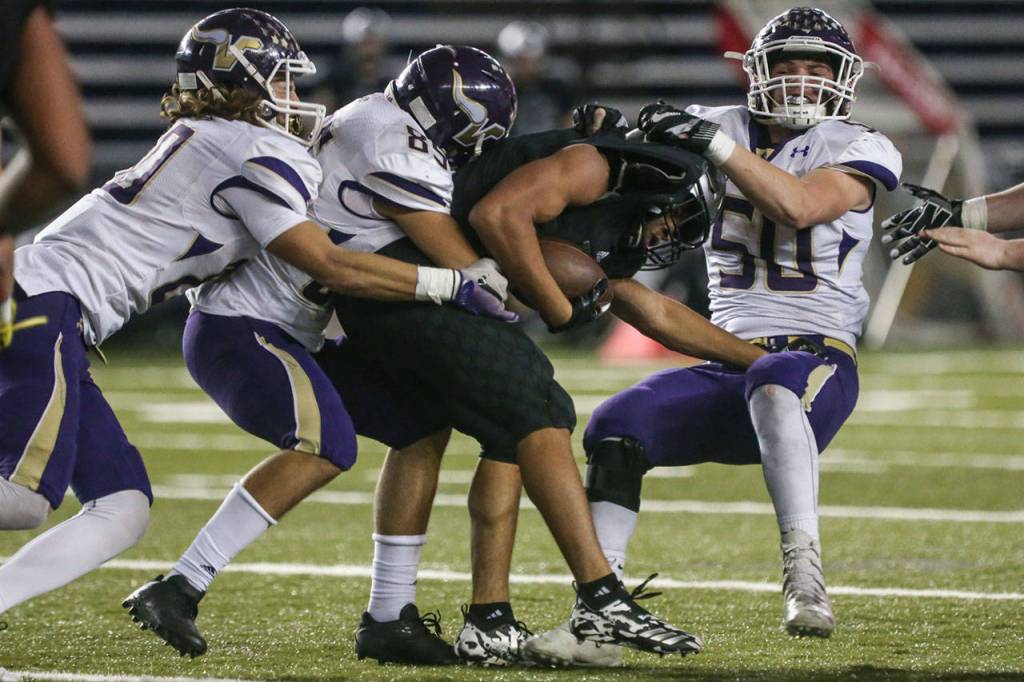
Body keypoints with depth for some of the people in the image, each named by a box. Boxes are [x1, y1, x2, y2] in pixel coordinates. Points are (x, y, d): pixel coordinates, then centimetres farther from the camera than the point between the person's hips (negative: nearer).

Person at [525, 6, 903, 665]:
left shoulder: (858, 149, 0)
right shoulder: (726, 127, 13)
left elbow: (800, 207, -19)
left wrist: (714, 142, -22)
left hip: (817, 359, -5)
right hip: (724, 362, 5)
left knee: (774, 384, -40)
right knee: (616, 427, -17)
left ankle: (805, 579, -47)